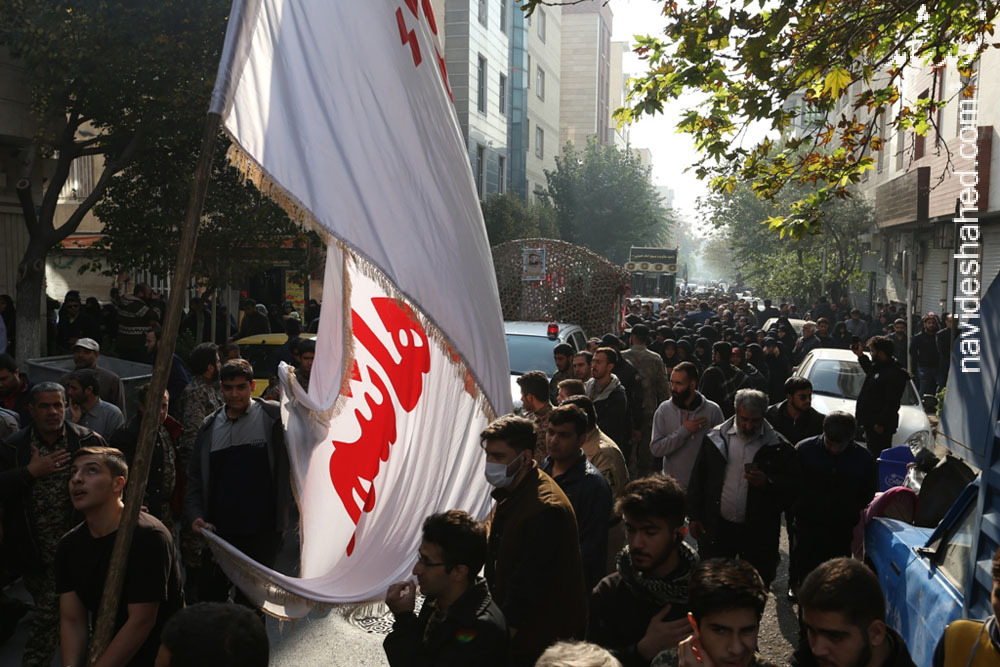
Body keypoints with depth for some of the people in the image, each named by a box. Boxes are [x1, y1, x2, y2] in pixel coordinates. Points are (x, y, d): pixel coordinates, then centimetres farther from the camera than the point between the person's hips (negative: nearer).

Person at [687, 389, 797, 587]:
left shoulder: (778, 447, -4)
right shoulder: (715, 438, 1)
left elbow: (793, 485, -2)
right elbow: (698, 479, 6)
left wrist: (768, 483, -21)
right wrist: (695, 517, 3)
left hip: (758, 533, -1)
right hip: (717, 527, 2)